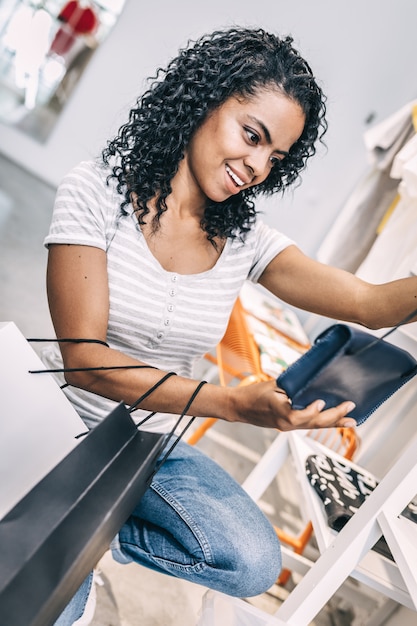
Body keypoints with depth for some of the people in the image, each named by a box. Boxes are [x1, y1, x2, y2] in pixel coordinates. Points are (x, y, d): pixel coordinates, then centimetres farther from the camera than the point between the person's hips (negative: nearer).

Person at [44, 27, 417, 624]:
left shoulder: (246, 239, -2)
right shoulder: (98, 189, -14)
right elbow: (84, 358, -21)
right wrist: (236, 404, -31)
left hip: (153, 444, 4)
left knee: (255, 562, -16)